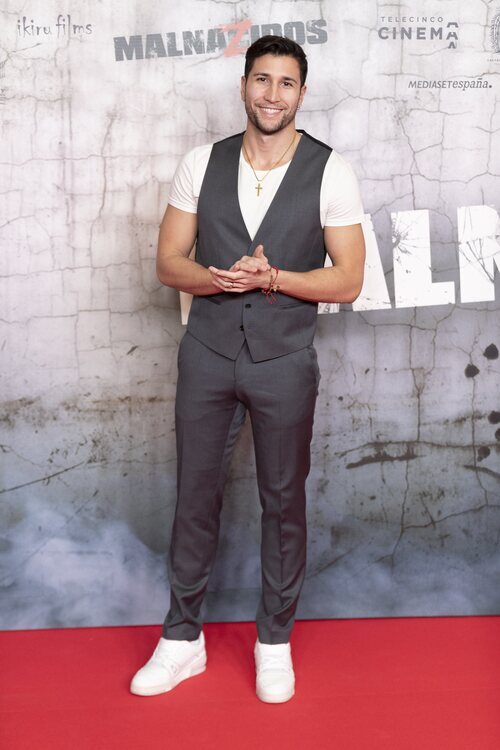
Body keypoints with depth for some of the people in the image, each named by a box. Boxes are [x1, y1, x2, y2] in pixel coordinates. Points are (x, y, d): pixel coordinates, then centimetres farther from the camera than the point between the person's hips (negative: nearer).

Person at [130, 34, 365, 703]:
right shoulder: (200, 165, 2)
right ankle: (183, 637, 27)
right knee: (195, 496, 10)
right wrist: (218, 278, -18)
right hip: (207, 352, 2)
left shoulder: (329, 172, -5)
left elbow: (348, 279, -6)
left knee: (283, 500, 10)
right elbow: (170, 261, 2)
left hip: (284, 359, -2)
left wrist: (271, 277, -20)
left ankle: (275, 641, 28)